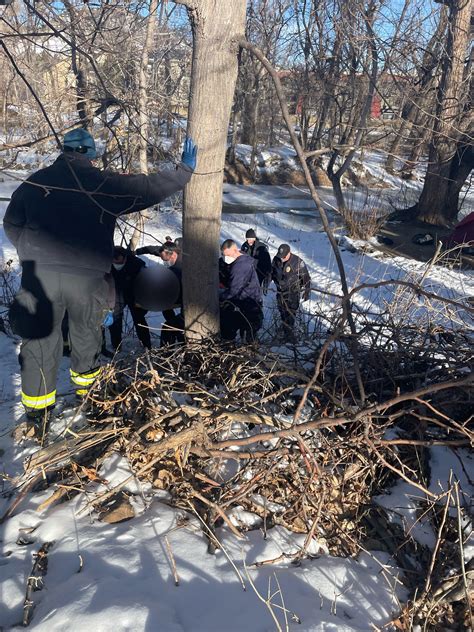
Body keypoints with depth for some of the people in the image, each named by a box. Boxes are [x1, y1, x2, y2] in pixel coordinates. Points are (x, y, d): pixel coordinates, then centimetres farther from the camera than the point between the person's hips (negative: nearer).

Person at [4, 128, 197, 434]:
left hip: (39, 275, 2)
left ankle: (37, 406, 18)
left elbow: (12, 223, 17)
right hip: (87, 277, -1)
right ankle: (86, 383, 40)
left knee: (40, 338, 12)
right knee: (87, 333, 20)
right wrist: (185, 170, 15)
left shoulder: (35, 182, 8)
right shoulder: (104, 183, -2)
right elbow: (150, 187, 2)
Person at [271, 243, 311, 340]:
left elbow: (306, 278, -10)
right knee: (282, 312, 15)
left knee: (290, 313, -5)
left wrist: (307, 292, -5)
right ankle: (285, 330, 33)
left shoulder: (298, 262, -19)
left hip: (293, 293, -5)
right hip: (280, 292, 5)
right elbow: (271, 273, 12)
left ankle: (288, 333, 4)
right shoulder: (276, 259, -6)